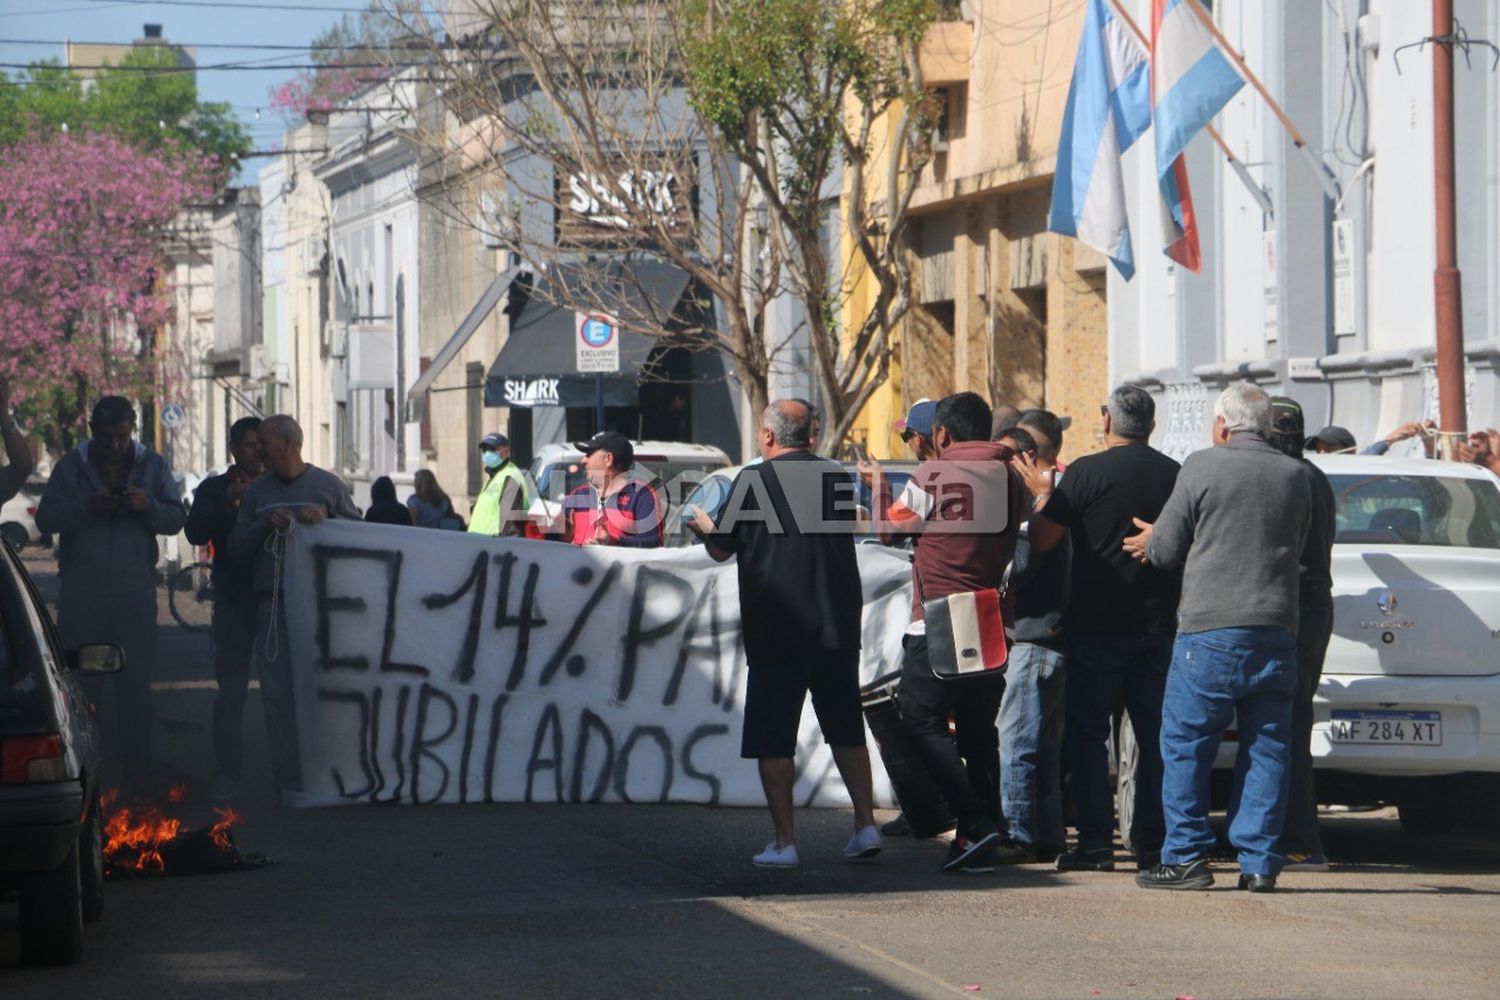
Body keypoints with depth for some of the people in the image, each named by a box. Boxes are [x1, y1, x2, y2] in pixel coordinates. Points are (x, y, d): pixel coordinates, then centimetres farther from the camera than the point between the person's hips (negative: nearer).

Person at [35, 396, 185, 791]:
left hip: (135, 591, 1)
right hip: (82, 592, -1)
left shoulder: (153, 466, 8)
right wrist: (88, 508, -16)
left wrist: (147, 506, -17)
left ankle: (136, 774, 7)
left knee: (135, 685, 3)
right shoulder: (71, 466, 6)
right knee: (79, 684, -2)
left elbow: (176, 519, 3)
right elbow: (46, 518, -1)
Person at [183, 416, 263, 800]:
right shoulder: (214, 490, 9)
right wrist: (227, 505, -20)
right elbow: (196, 532, -7)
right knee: (231, 689, -4)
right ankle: (227, 773, -4)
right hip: (235, 599, -1)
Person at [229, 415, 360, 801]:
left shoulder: (327, 485, 6)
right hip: (272, 604, 2)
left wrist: (326, 518, -13)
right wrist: (266, 525, -6)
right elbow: (237, 547, 11)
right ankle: (289, 783, 0)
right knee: (278, 696, -2)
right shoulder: (257, 491, 15)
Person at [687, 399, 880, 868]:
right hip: (838, 628, 4)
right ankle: (866, 825, 9)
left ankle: (785, 841, 0)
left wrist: (703, 526, 23)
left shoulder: (752, 481, -8)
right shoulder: (837, 477, 4)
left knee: (773, 740, 3)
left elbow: (721, 549, 1)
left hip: (776, 631, -4)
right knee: (846, 731, 15)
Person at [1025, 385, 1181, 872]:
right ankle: (1152, 841, 10)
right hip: (1157, 626, 4)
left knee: (1087, 732, 3)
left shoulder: (1087, 472, -10)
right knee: (1155, 735, 10)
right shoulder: (1175, 476, 3)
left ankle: (1095, 843, -2)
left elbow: (1042, 539, -8)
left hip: (1096, 626, -4)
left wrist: (1041, 493, 9)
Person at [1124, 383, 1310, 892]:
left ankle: (1186, 857, 0)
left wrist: (1151, 542, 22)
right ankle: (1259, 863, 4)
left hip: (1211, 628, -4)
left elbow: (1165, 549, 0)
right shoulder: (1294, 476, 10)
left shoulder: (1202, 466, -3)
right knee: (1266, 749, 6)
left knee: (1185, 745, 2)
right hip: (1277, 630, 4)